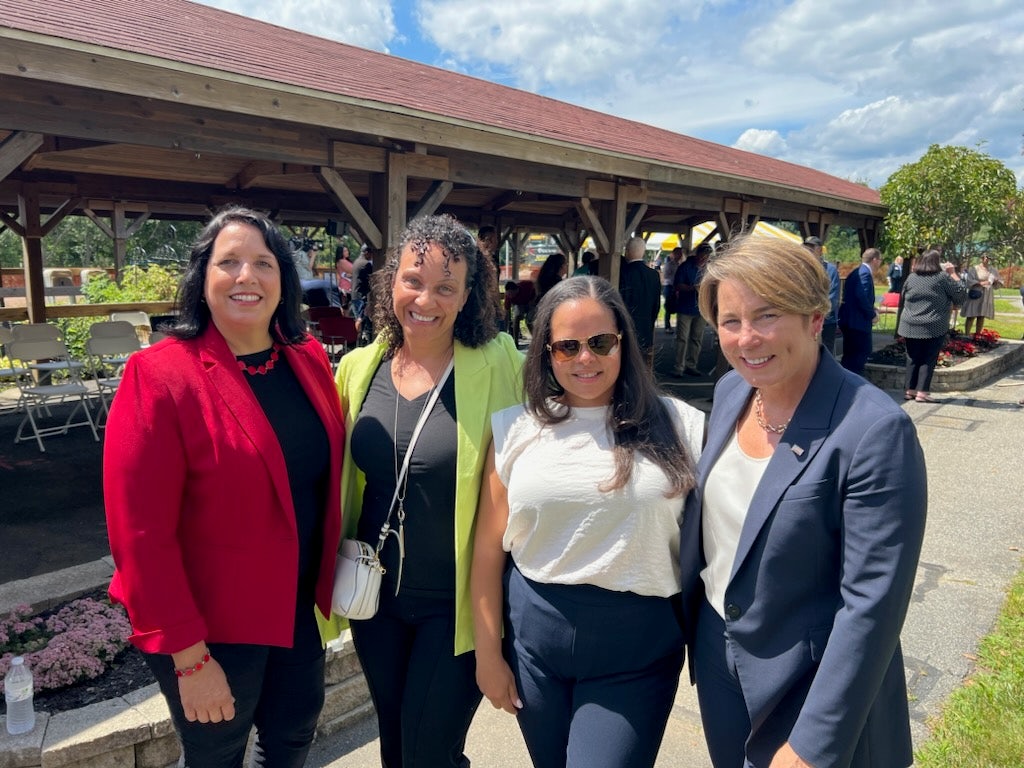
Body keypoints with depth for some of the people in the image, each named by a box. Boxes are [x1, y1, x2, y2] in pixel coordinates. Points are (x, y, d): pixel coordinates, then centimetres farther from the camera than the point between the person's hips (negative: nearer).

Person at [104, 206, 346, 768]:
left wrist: (331, 577, 5)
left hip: (297, 607, 5)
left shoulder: (309, 359, -2)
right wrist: (188, 656, -17)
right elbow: (141, 534, -19)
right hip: (210, 626, -5)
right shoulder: (159, 377, -20)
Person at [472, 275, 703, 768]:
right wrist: (487, 652, 4)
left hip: (637, 645, -2)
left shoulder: (677, 425, -5)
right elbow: (490, 548, 2)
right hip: (533, 635, 2)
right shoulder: (516, 429, -2)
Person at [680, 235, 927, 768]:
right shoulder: (730, 390, -5)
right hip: (716, 657, 6)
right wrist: (683, 617, 13)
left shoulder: (874, 429, -26)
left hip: (807, 689, -6)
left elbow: (872, 602, -24)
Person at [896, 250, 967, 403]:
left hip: (911, 327, 4)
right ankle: (921, 392, -1)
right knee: (928, 360, 2)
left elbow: (902, 300, 11)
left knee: (913, 359, 10)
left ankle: (910, 390, 12)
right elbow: (961, 291, 1)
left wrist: (900, 325, 19)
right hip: (935, 328, -4)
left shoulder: (911, 278, 7)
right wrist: (953, 273, 9)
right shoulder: (942, 277, -6)